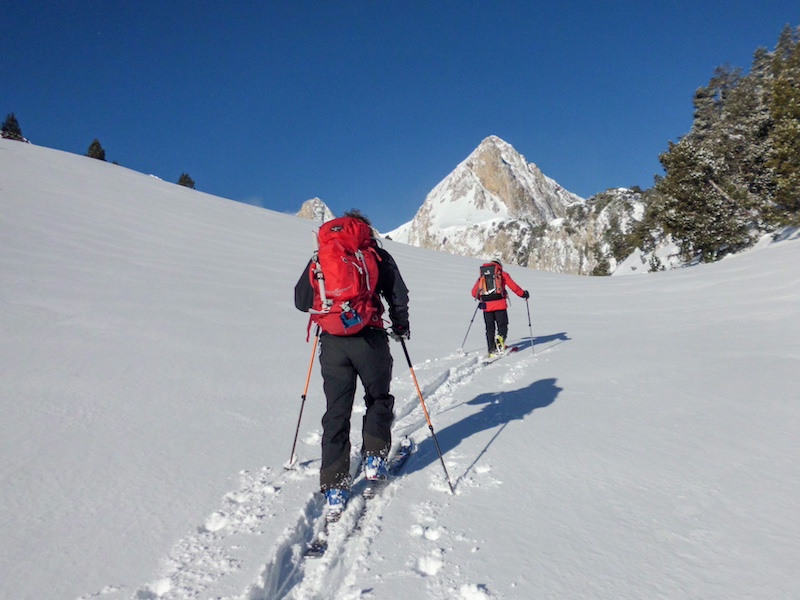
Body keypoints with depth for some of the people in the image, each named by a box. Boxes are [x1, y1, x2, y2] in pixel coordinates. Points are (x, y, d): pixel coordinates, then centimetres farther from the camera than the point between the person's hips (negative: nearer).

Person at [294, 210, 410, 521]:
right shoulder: (377, 255, 8)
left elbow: (301, 301, 13)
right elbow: (399, 296, 3)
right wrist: (401, 326, 19)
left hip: (332, 342, 2)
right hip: (370, 339, -2)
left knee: (336, 412, 6)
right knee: (379, 399, 22)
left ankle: (334, 489, 3)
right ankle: (374, 458, 13)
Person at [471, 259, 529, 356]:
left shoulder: (482, 276, 17)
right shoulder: (502, 274, 11)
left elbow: (474, 293, 13)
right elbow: (514, 287, 4)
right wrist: (523, 294, 18)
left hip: (486, 306, 2)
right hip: (499, 304, -2)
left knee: (490, 328, 10)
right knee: (502, 325, 5)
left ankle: (492, 351, 6)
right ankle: (501, 337, -26)